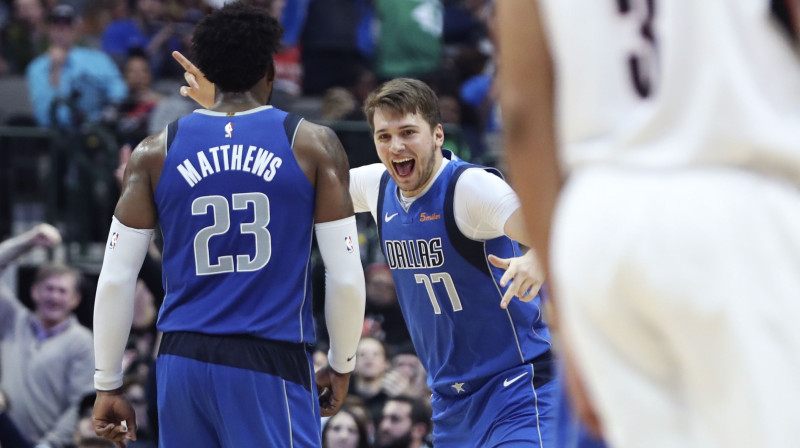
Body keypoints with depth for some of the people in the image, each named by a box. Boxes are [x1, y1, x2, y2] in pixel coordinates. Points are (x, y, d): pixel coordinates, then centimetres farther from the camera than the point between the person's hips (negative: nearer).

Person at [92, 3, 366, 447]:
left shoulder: (156, 153, 6)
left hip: (184, 360, 3)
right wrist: (341, 366, 14)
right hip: (272, 361, -3)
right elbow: (346, 277, -1)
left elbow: (115, 281, 5)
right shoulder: (312, 145, 1)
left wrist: (108, 385, 12)